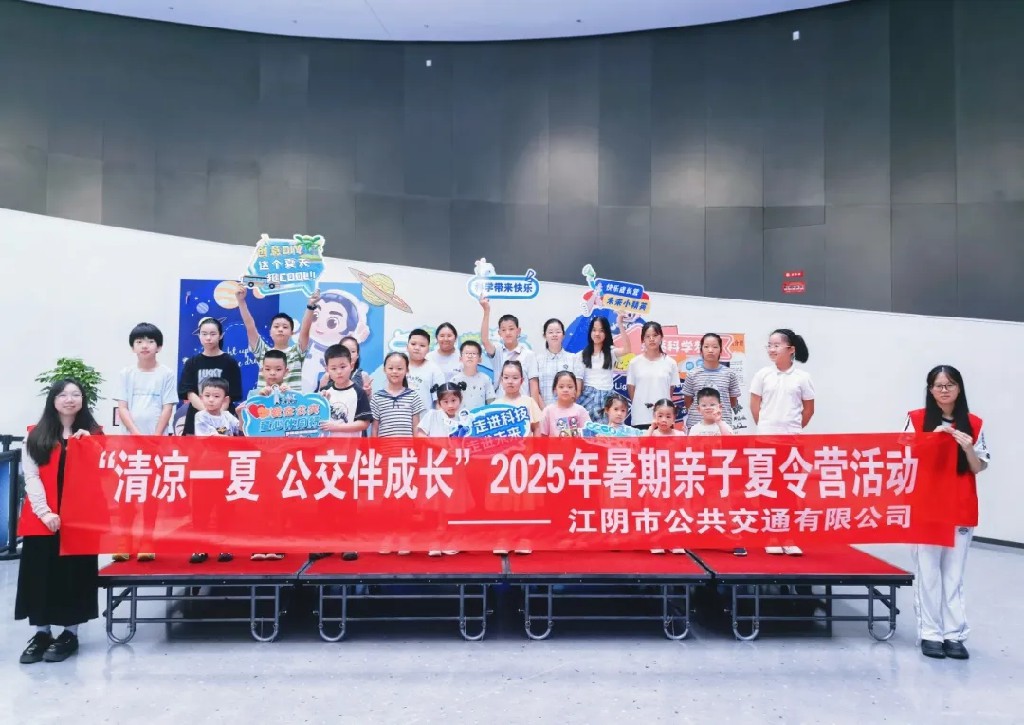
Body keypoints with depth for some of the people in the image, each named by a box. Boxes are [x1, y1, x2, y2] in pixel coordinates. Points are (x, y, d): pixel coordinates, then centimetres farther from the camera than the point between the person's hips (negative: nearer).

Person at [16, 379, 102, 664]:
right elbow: (31, 477, 0)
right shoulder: (36, 435, 7)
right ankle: (42, 632, 17)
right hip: (42, 517, 1)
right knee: (39, 573, 4)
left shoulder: (93, 434, 8)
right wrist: (43, 511, -11)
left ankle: (70, 633, 12)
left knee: (73, 572, 2)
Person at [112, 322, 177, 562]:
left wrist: (155, 437, -10)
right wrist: (137, 434, -11)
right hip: (130, 439, 2)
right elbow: (122, 408, 2)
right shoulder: (127, 374, 6)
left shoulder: (166, 374, 1)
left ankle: (146, 542, 6)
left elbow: (168, 408, -2)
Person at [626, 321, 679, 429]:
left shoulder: (670, 363, 3)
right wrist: (640, 405, 2)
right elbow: (631, 388, 7)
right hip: (640, 418, 0)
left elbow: (671, 390, 8)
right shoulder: (634, 363, 2)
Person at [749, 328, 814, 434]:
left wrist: (796, 428, 8)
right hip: (766, 434, 0)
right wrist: (763, 427, 4)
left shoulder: (803, 377, -2)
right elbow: (755, 405, 5)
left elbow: (809, 409, 6)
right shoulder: (762, 374, 0)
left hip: (792, 434, 0)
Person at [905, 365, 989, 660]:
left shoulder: (974, 424, 4)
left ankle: (954, 634, 14)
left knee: (954, 574, 7)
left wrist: (968, 448, -14)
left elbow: (979, 468, 6)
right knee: (928, 573, 1)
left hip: (962, 509, 2)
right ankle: (930, 633, 10)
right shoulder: (917, 419, -2)